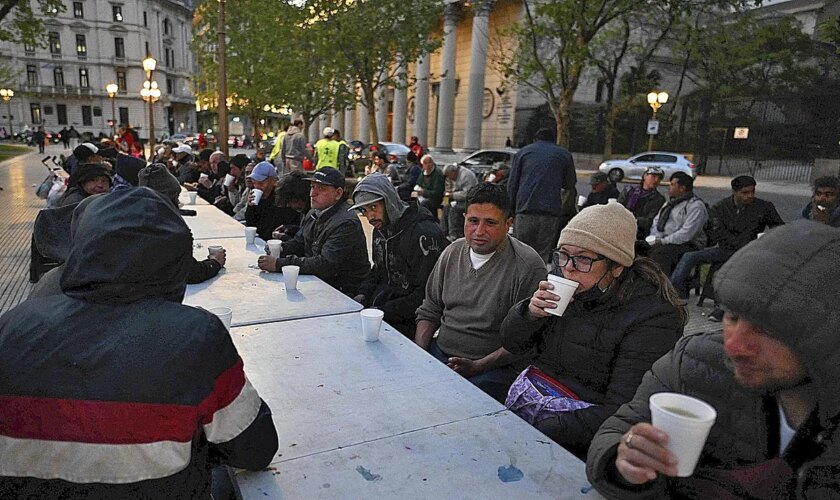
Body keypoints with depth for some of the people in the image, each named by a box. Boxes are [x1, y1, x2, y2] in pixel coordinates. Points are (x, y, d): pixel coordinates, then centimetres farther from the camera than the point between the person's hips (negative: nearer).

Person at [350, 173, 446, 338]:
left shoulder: (424, 233, -19)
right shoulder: (380, 229, 10)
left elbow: (426, 295, -21)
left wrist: (383, 311, -19)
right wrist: (364, 295, 4)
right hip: (379, 307, 8)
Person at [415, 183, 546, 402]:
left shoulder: (528, 266, -12)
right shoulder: (452, 252, 8)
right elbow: (429, 310, 15)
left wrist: (476, 367, -19)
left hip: (493, 366, -5)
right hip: (440, 352, 6)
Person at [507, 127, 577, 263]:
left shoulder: (523, 152, 16)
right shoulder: (565, 154, 16)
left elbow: (511, 185, 9)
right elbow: (570, 184, 23)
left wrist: (510, 209, 11)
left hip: (524, 211, 0)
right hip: (551, 212, 0)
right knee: (543, 256, 2)